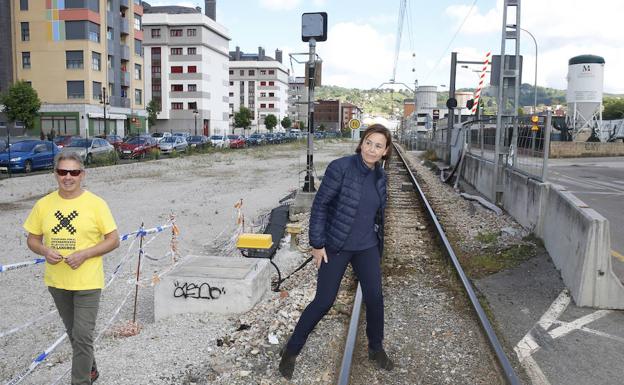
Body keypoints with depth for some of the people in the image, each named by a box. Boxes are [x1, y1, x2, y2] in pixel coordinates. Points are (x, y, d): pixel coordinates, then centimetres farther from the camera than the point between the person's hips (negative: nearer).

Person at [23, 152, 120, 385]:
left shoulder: (96, 204, -11)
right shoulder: (44, 204, 0)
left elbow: (114, 240, -8)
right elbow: (32, 239, 8)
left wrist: (84, 254, -20)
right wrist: (45, 251, -14)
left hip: (87, 282, -5)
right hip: (56, 282, 5)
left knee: (82, 337, -3)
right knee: (74, 334, 21)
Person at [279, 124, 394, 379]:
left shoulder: (379, 176, 1)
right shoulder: (341, 167, -18)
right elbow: (319, 206, -15)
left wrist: (379, 245, 18)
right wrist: (317, 244, -15)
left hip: (367, 248, 5)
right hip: (336, 247, -5)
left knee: (375, 298, 8)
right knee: (324, 301, 1)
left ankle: (376, 348, 33)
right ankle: (292, 349, 21)